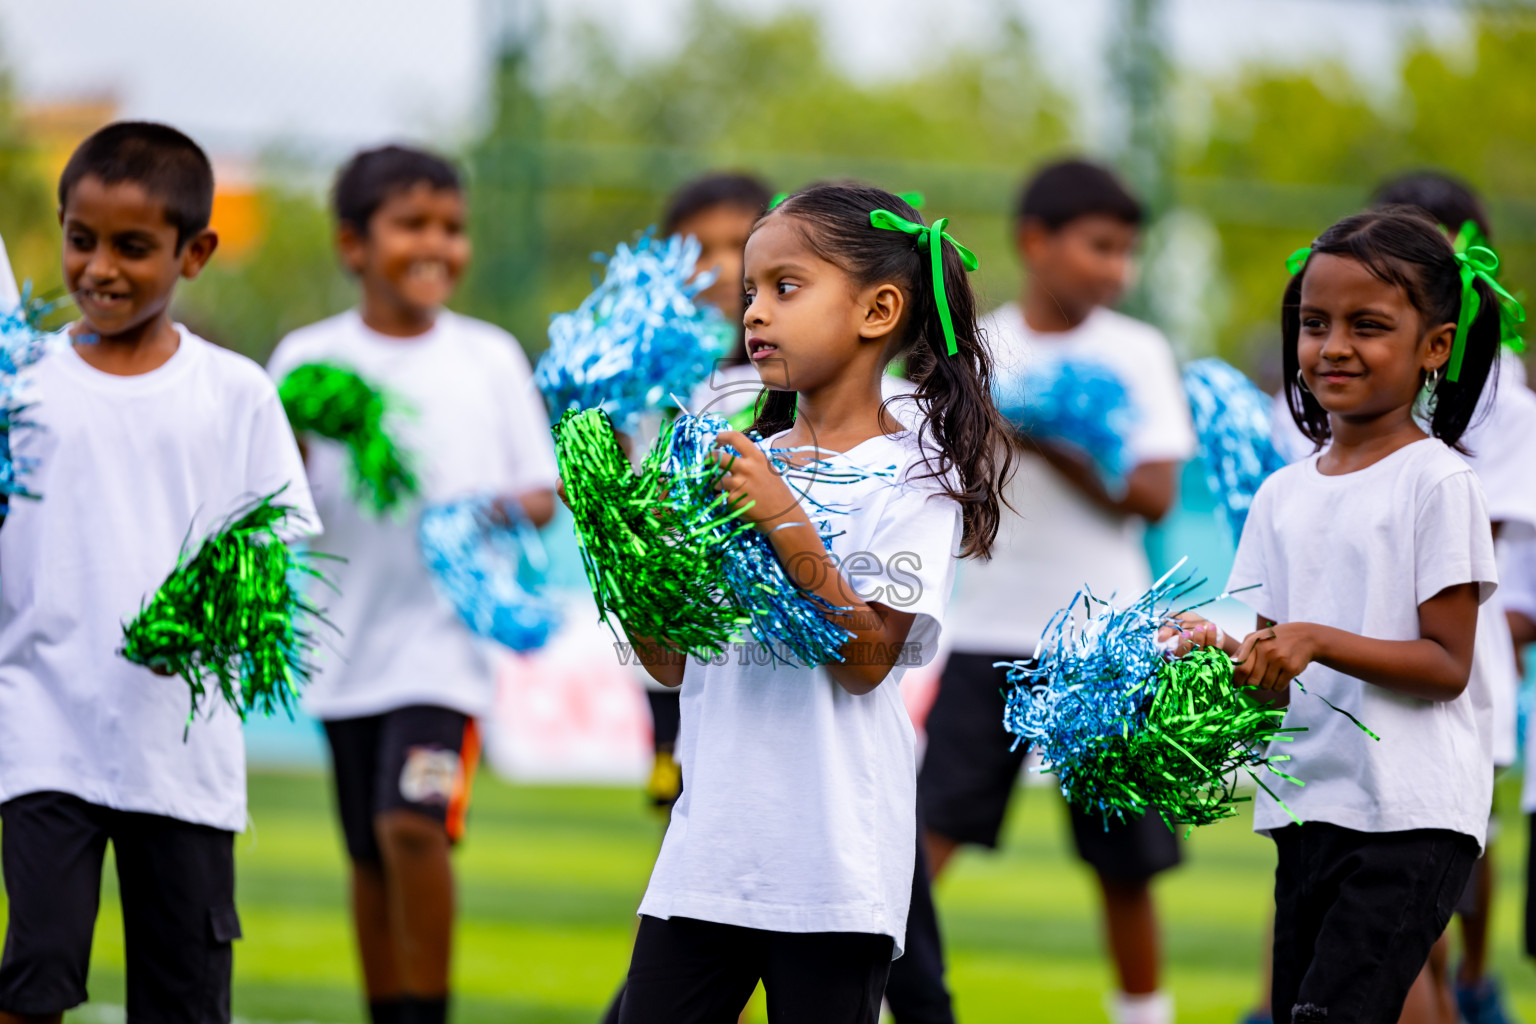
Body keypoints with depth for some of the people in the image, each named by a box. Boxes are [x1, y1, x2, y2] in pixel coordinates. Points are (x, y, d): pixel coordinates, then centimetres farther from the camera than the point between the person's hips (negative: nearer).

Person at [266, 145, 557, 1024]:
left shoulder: (490, 357, 4)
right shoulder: (311, 359, 2)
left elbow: (542, 491, 8)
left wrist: (522, 507, -15)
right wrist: (297, 433, -22)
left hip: (447, 631, -2)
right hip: (349, 637, 2)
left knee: (413, 823, -19)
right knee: (371, 855, 9)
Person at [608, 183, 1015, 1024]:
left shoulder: (912, 478, -4)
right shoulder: (740, 463, 12)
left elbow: (867, 658, -13)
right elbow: (674, 664, 13)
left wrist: (783, 522, -19)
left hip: (832, 863, -5)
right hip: (707, 851, 5)